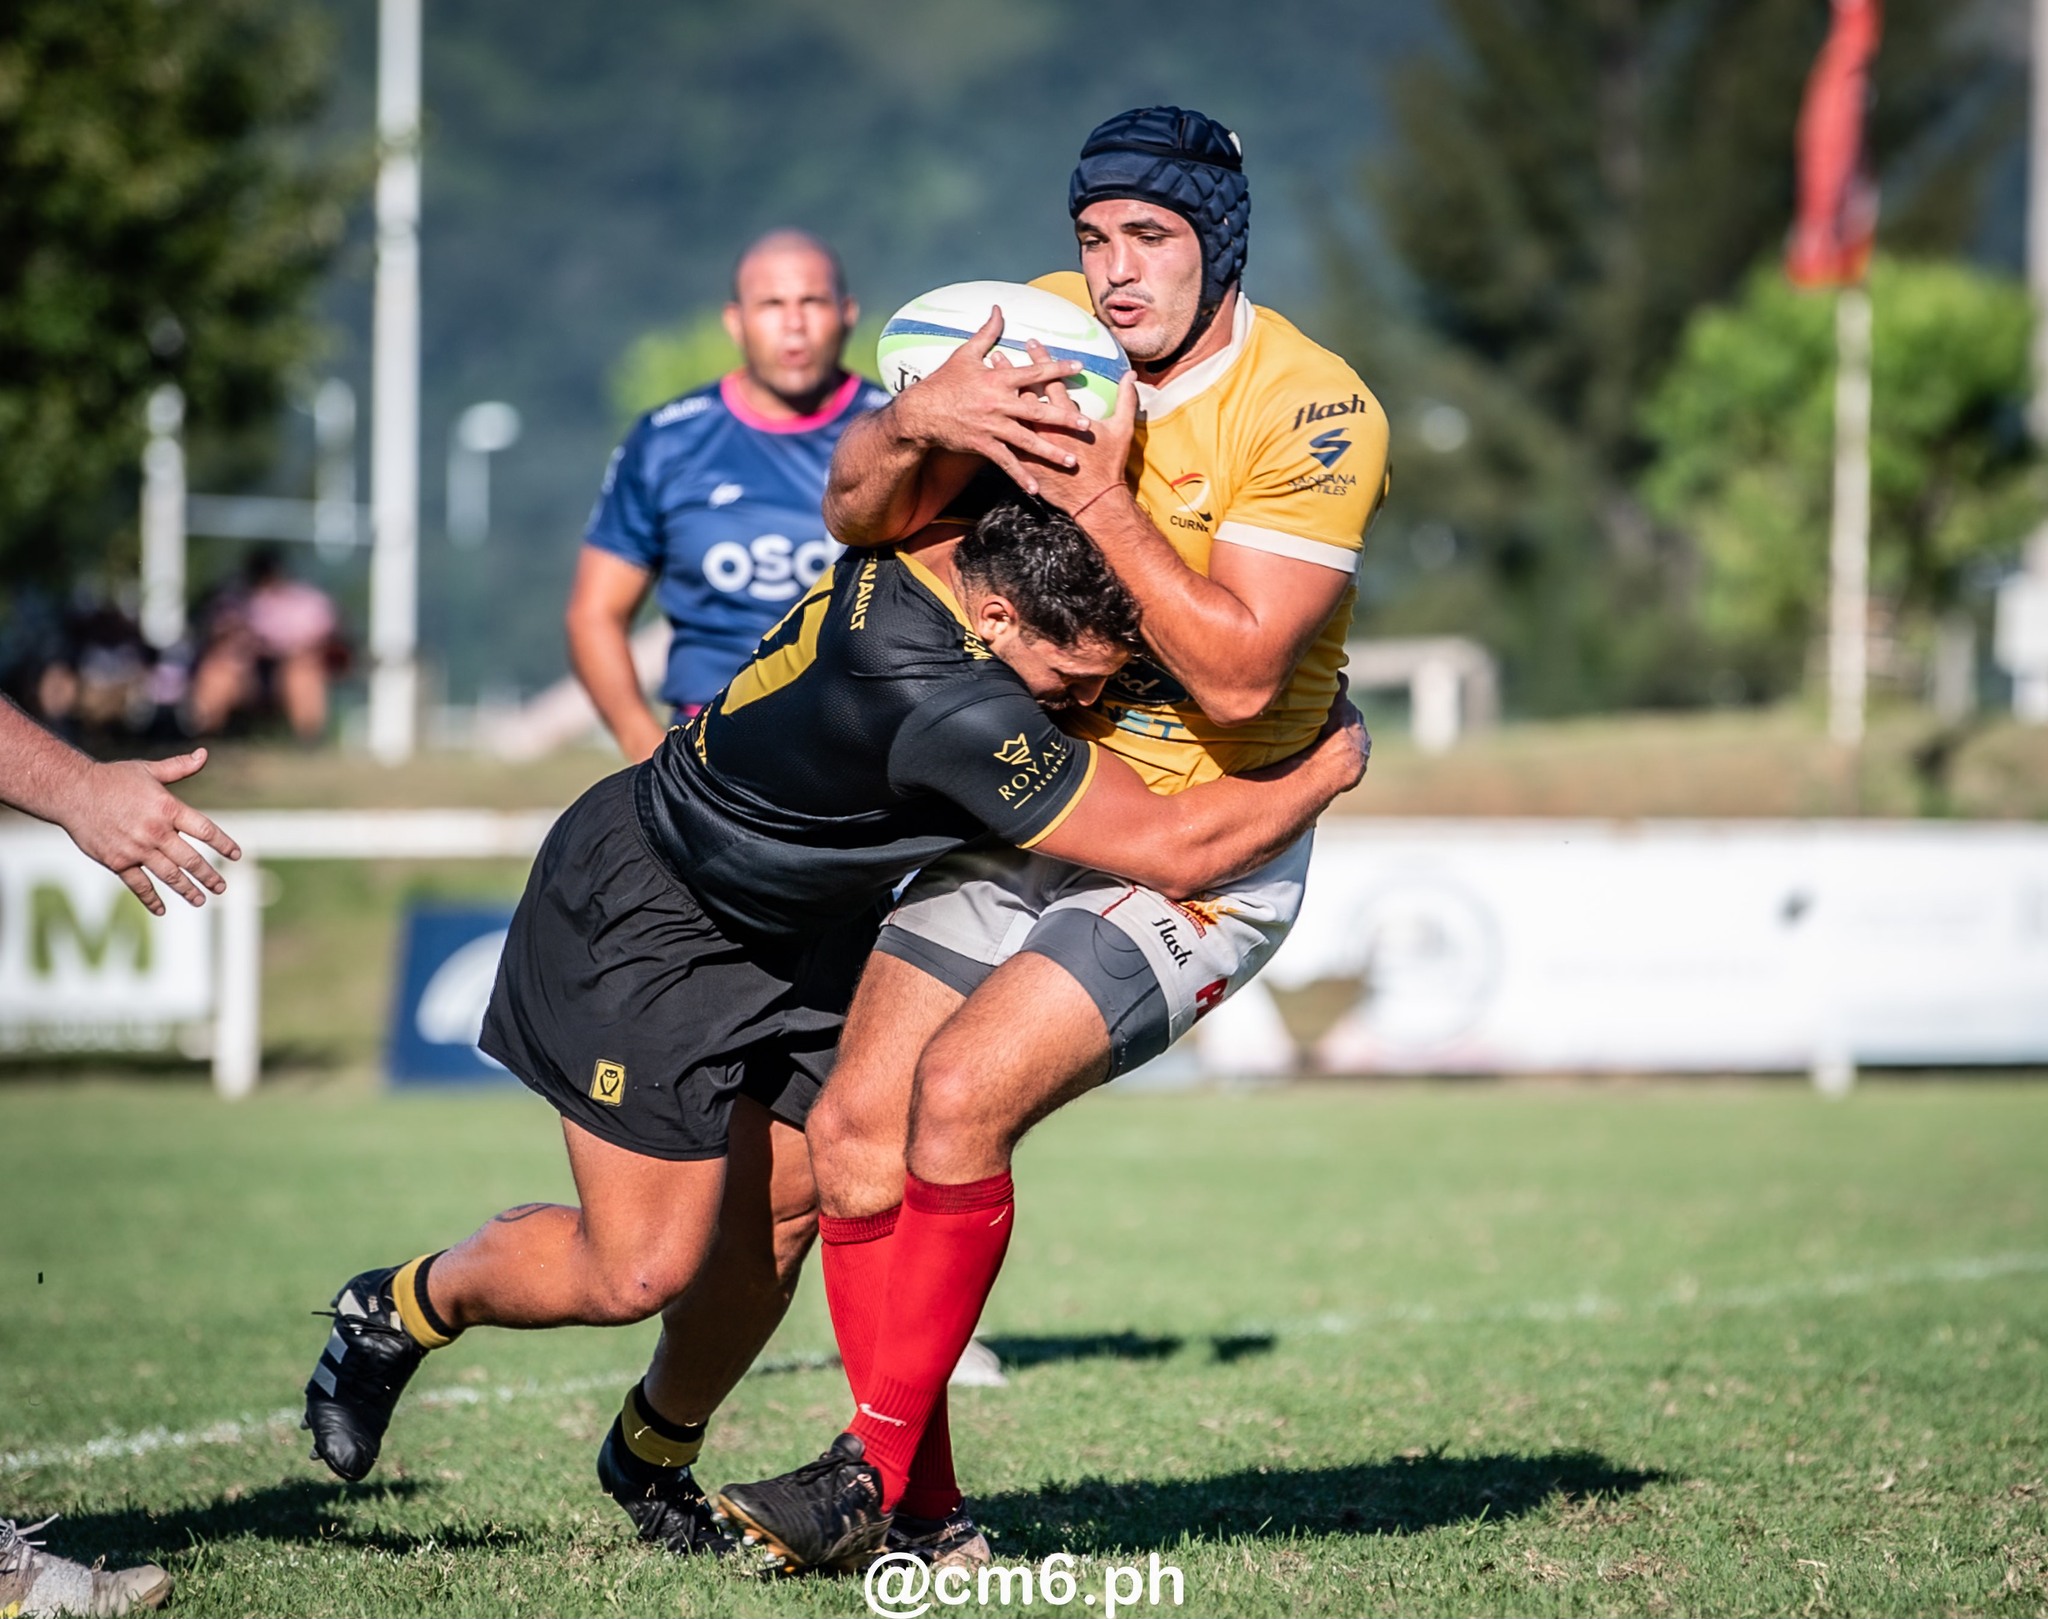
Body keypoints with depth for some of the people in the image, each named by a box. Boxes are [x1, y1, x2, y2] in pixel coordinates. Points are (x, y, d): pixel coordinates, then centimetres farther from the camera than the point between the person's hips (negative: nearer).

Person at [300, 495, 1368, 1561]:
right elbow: (1177, 850, -33)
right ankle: (403, 1308, 20)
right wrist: (1329, 765, -18)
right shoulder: (947, 705, -39)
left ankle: (655, 1460, 27)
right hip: (638, 914, -9)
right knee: (639, 1269, -7)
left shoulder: (946, 537, -16)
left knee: (761, 1235, 4)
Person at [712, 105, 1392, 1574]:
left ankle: (876, 1473, -14)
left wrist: (1103, 499, -31)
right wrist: (917, 422, -30)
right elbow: (860, 514, -9)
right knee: (856, 1125, -3)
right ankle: (926, 1522, 4)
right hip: (1021, 813, 6)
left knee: (963, 1094, -23)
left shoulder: (1310, 413, -18)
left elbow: (1236, 677, -25)